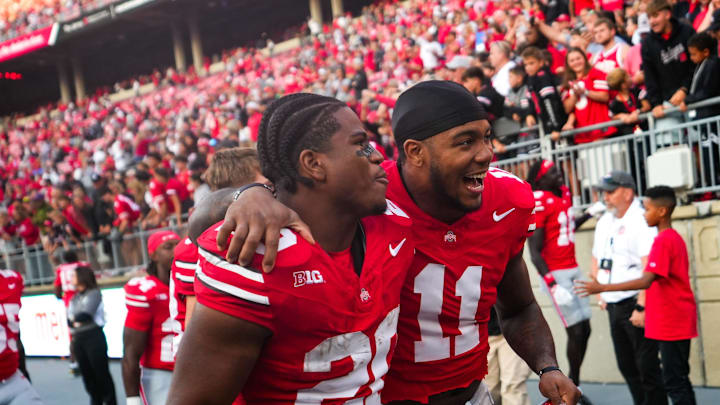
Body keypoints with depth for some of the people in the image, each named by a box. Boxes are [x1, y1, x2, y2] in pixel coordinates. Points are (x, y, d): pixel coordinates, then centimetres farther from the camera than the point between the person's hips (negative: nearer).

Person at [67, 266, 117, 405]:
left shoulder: (94, 294, -5)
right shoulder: (75, 297, 15)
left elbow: (85, 315, -15)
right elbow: (70, 318, 7)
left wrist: (74, 318, 0)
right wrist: (75, 321, -12)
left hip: (94, 337, -7)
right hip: (78, 339, 7)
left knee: (101, 373, -2)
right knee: (87, 373, 10)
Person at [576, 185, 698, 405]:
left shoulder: (663, 240, -18)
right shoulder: (675, 237, 13)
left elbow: (646, 281, -28)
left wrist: (602, 287, -30)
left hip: (671, 323, -10)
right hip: (679, 322, 10)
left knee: (674, 382, -6)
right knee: (679, 379, 15)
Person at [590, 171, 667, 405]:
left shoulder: (641, 221, -13)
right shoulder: (604, 221, 14)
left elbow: (649, 269, -21)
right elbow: (597, 262, 25)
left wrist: (641, 306, -24)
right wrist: (601, 293, 17)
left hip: (635, 304, -8)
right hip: (614, 305, 8)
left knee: (647, 366, -5)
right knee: (627, 366, 13)